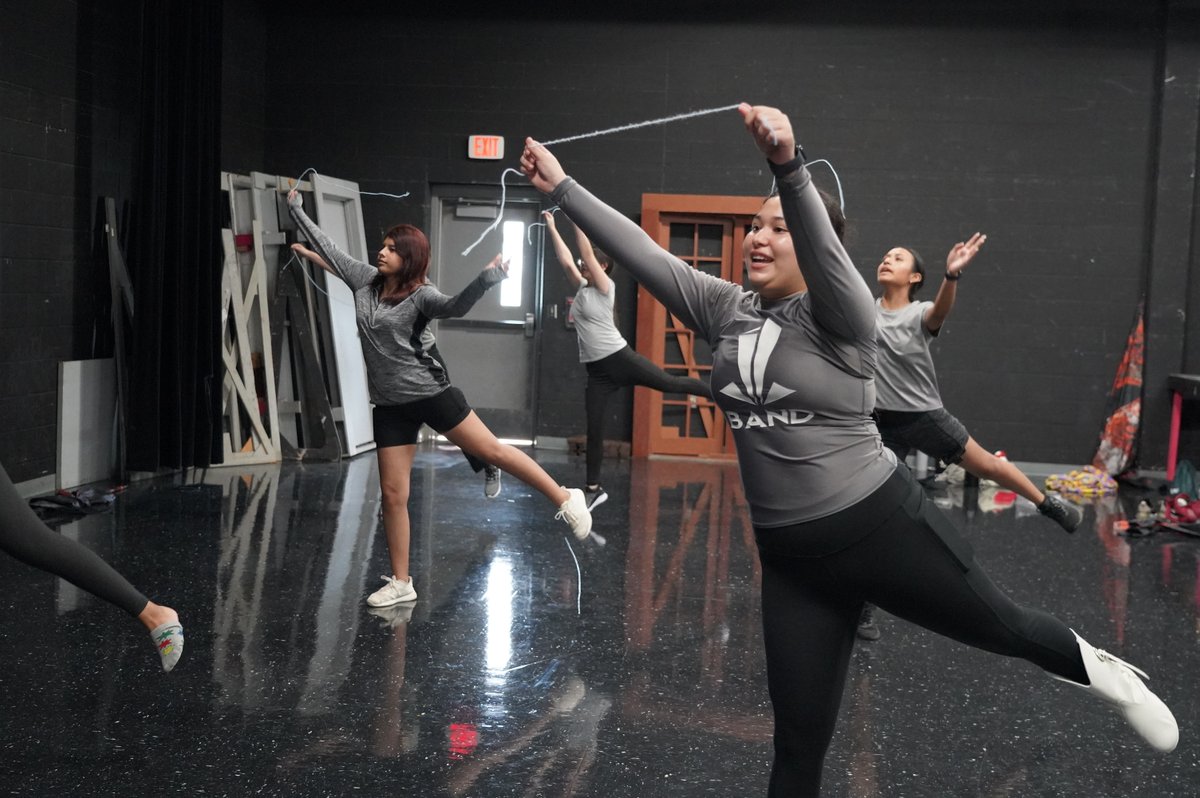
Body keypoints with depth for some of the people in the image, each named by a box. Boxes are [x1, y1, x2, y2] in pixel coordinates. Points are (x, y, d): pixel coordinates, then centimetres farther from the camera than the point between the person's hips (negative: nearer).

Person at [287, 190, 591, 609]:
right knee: (392, 495, 3)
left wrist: (487, 277, -51)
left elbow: (456, 306, -33)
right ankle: (401, 582, 12)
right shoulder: (366, 280, 4)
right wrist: (296, 208, 22)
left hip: (431, 393, -5)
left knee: (492, 451, 0)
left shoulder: (420, 295, -13)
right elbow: (329, 246, 14)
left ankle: (566, 499, 15)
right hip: (390, 405, 5)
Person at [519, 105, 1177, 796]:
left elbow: (822, 246, -33)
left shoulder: (840, 316, -13)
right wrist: (560, 185, -7)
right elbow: (638, 249, -1)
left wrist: (787, 165, -52)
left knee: (1001, 628, 16)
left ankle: (1098, 670, 50)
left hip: (883, 525, -4)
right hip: (791, 555, 5)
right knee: (799, 738, 9)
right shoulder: (724, 309, 3)